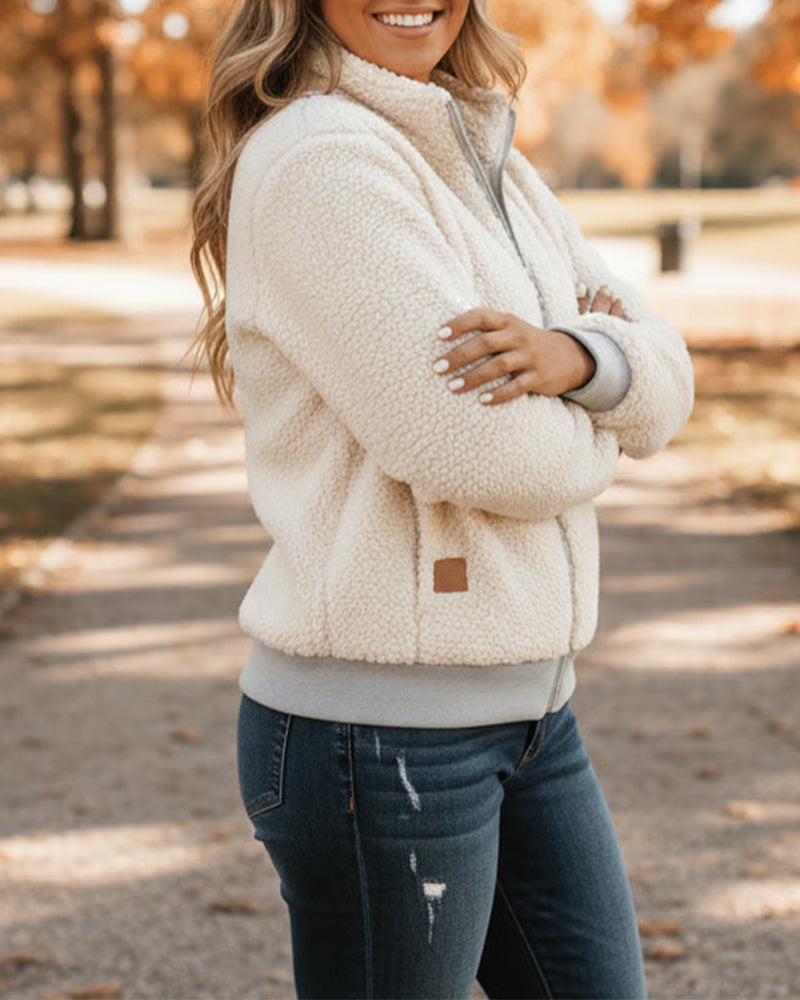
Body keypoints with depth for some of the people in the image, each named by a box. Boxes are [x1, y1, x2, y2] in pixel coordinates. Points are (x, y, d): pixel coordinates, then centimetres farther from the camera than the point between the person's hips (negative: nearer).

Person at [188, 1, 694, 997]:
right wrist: (591, 410, -1)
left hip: (528, 706, 9)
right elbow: (487, 449, -23)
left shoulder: (488, 161, 12)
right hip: (379, 727, -8)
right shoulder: (318, 158, -16)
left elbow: (663, 382, 6)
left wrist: (571, 355, -16)